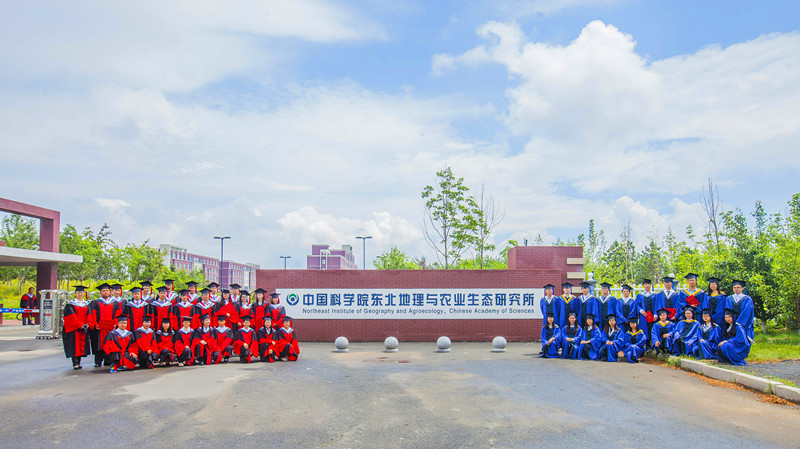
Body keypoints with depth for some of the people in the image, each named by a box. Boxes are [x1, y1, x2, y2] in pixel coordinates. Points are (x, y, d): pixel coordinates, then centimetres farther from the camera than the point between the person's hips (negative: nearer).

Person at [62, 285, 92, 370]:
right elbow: (71, 317, -8)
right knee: (75, 345, -6)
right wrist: (79, 325, -17)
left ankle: (78, 362, 10)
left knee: (82, 345, 3)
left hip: (84, 329, 4)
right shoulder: (70, 305, 1)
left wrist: (88, 324, -9)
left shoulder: (87, 305, 13)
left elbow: (89, 315, 8)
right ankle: (75, 363, -6)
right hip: (74, 329, -4)